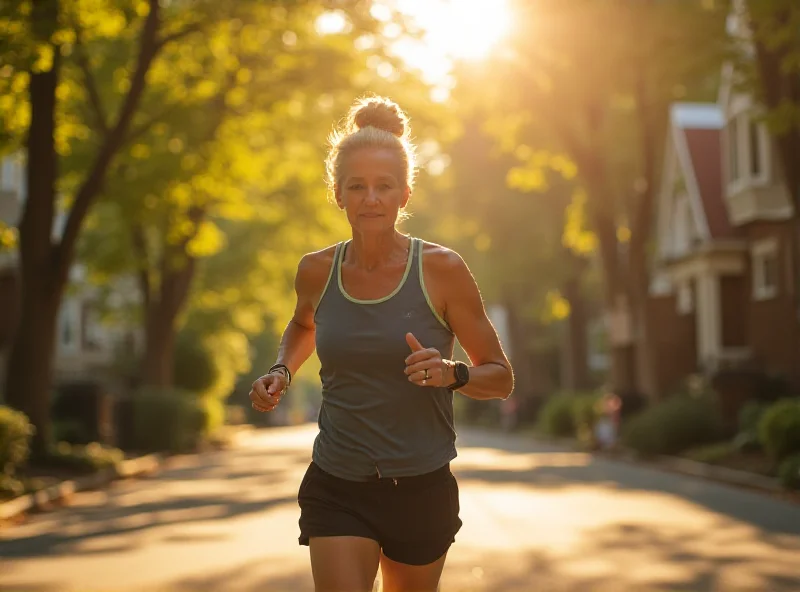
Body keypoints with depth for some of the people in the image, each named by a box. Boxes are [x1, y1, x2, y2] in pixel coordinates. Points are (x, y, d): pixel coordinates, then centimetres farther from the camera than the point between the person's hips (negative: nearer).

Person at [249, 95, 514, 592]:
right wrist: (282, 373, 5)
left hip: (422, 490, 0)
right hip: (337, 489, 1)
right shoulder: (318, 271, -1)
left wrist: (451, 374, -22)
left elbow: (501, 378, -2)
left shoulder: (441, 269, -9)